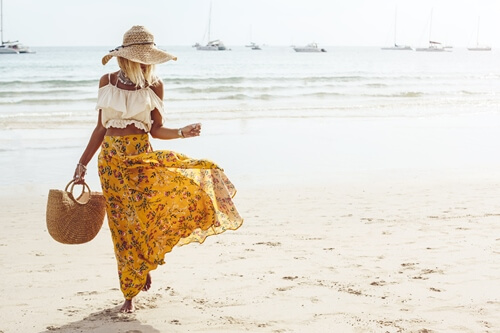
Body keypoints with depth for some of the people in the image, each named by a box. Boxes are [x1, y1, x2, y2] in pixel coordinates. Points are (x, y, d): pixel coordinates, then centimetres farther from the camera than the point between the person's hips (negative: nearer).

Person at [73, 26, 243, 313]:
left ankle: (147, 259, 9)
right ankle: (130, 294, 15)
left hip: (141, 157, 0)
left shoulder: (154, 85, -1)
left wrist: (182, 133, -18)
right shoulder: (107, 82, 3)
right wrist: (82, 165, 9)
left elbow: (156, 130, 1)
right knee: (123, 225, 0)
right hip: (111, 160, 1)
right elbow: (101, 128, 9)